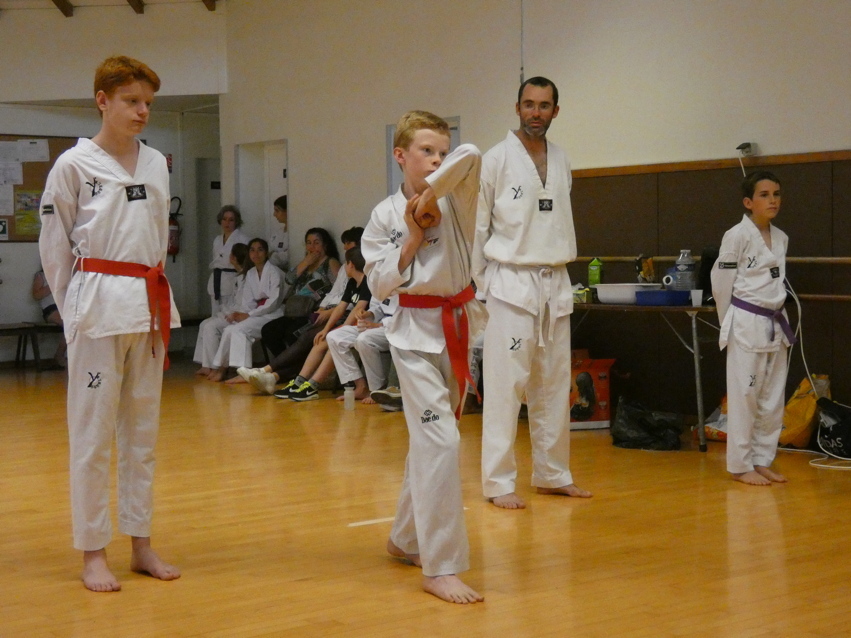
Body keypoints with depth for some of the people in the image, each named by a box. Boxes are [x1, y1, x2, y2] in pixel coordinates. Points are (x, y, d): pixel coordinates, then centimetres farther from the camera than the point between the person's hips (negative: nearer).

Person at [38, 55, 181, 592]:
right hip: (97, 306, -5)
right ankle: (93, 552, 9)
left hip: (150, 306, 5)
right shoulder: (75, 165, -5)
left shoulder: (156, 164, 9)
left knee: (143, 427, 11)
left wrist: (154, 296, 11)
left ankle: (142, 543, 21)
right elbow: (54, 246, -1)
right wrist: (75, 308, -1)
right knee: (94, 430, 0)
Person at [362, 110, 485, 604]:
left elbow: (472, 155, -20)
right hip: (416, 332, -4)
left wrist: (430, 192, -17)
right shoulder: (385, 217, -4)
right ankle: (440, 567, -9)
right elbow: (380, 284, -6)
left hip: (459, 327, 4)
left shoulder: (453, 199, 0)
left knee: (431, 439, 15)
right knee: (440, 440, -15)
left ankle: (407, 539, 35)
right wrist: (413, 240, -14)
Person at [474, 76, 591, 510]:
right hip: (511, 284, -6)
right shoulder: (496, 160, -6)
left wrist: (557, 272, 9)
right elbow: (476, 226, -4)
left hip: (555, 285, 6)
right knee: (506, 385, -6)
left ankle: (552, 474, 22)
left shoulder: (561, 161, 10)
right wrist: (483, 284, -3)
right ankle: (498, 482, 1)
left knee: (554, 385, 11)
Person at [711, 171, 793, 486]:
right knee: (744, 395, -2)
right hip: (747, 325, -7)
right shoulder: (737, 236, -11)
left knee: (772, 398, 10)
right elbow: (721, 283, -7)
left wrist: (774, 315, 14)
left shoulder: (781, 238, 9)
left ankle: (762, 460, 20)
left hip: (775, 324, 7)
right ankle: (741, 465, 7)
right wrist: (731, 323, 1)